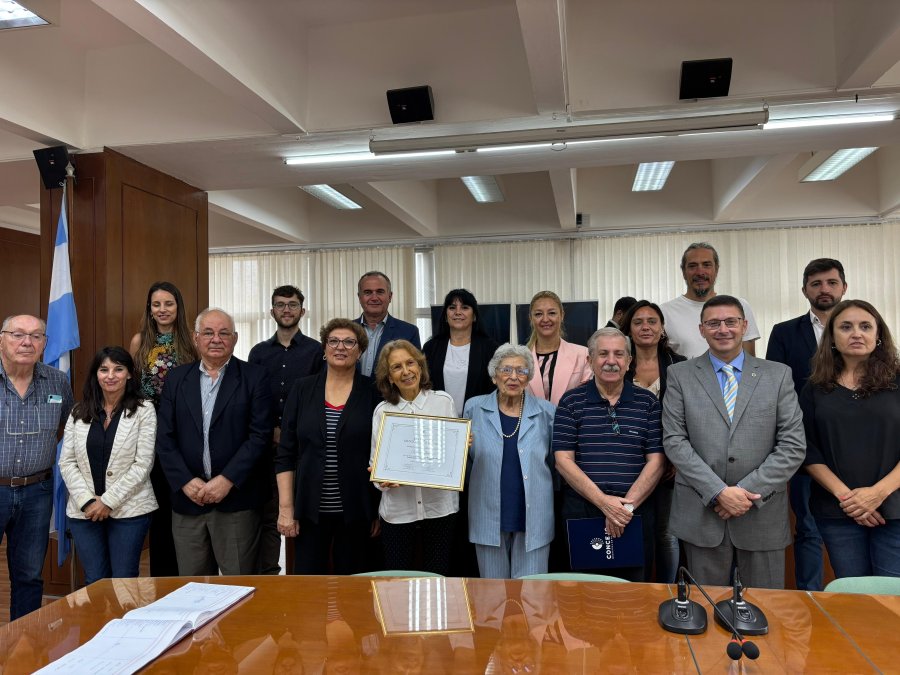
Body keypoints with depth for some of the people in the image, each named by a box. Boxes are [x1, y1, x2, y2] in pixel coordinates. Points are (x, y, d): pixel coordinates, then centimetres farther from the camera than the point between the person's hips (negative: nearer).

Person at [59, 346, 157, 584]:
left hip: (129, 509, -3)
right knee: (94, 581, 10)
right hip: (84, 510, 3)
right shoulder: (79, 412, 7)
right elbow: (66, 462, 4)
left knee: (124, 581, 3)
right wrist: (87, 501, -8)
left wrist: (108, 501, -12)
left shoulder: (144, 411, -4)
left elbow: (142, 464, -8)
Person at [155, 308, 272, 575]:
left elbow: (260, 435, -7)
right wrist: (185, 481, -7)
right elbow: (165, 438, 5)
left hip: (236, 498, -3)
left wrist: (227, 480, -13)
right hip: (187, 497, 3)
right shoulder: (176, 379, 9)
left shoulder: (254, 377, -1)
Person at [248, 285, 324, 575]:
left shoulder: (315, 351, 2)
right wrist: (272, 432, -4)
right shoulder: (259, 352, 10)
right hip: (266, 446, 2)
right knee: (268, 514, 6)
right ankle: (267, 573, 17)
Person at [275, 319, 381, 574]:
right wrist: (285, 508, -3)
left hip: (355, 511, 0)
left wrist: (381, 511, 0)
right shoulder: (302, 389, 2)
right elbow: (285, 453, 3)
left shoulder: (372, 393, -1)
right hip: (310, 508, 1)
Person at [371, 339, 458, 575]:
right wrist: (381, 479, -15)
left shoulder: (443, 401, 2)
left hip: (439, 505, 0)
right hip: (397, 509, 1)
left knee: (438, 577, 9)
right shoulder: (382, 411, 5)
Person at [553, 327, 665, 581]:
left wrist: (628, 504, -11)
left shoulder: (647, 402, 5)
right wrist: (602, 501, -14)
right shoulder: (571, 402, 1)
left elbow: (656, 461, 0)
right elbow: (563, 460, -5)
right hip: (582, 511, -1)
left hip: (636, 512, 1)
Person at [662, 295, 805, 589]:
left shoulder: (778, 374, 4)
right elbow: (674, 440, -4)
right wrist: (718, 492, -13)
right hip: (701, 513, 0)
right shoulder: (680, 375, 3)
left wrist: (750, 491, -10)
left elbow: (793, 444, -1)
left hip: (763, 513, 1)